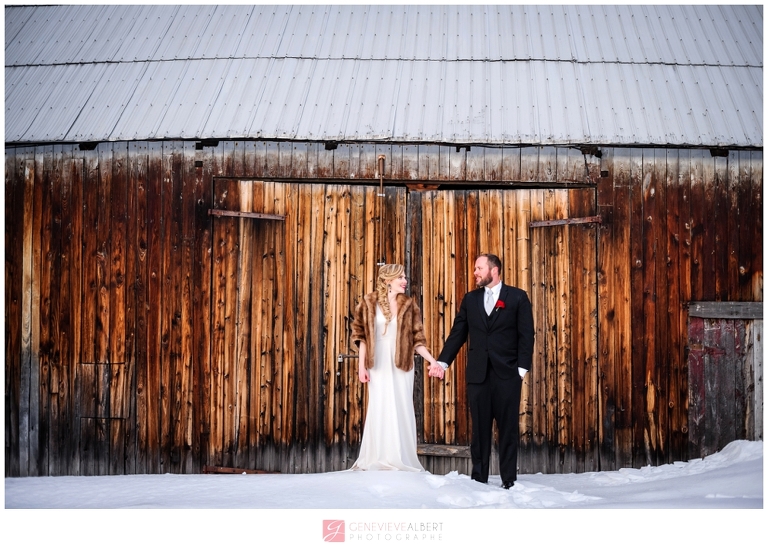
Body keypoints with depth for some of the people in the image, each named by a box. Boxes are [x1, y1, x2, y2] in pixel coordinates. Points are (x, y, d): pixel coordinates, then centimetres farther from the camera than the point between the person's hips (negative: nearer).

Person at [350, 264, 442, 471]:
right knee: (379, 409, 2)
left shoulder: (408, 305, 3)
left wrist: (432, 360, -8)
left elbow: (416, 339, 3)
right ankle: (377, 459, 10)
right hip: (378, 366, -1)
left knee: (401, 410, 2)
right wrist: (361, 365, -4)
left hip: (401, 366, 1)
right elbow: (361, 335, 1)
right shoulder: (369, 302, -1)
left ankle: (401, 459, 10)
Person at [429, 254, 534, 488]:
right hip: (477, 373, 3)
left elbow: (526, 335, -2)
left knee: (508, 428, 3)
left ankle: (509, 480, 10)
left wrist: (522, 368, -9)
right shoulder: (470, 299, 11)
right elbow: (457, 333, 9)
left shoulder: (517, 297, 2)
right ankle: (479, 478, 12)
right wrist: (442, 362, -1)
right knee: (479, 428, 6)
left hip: (507, 373, -3)